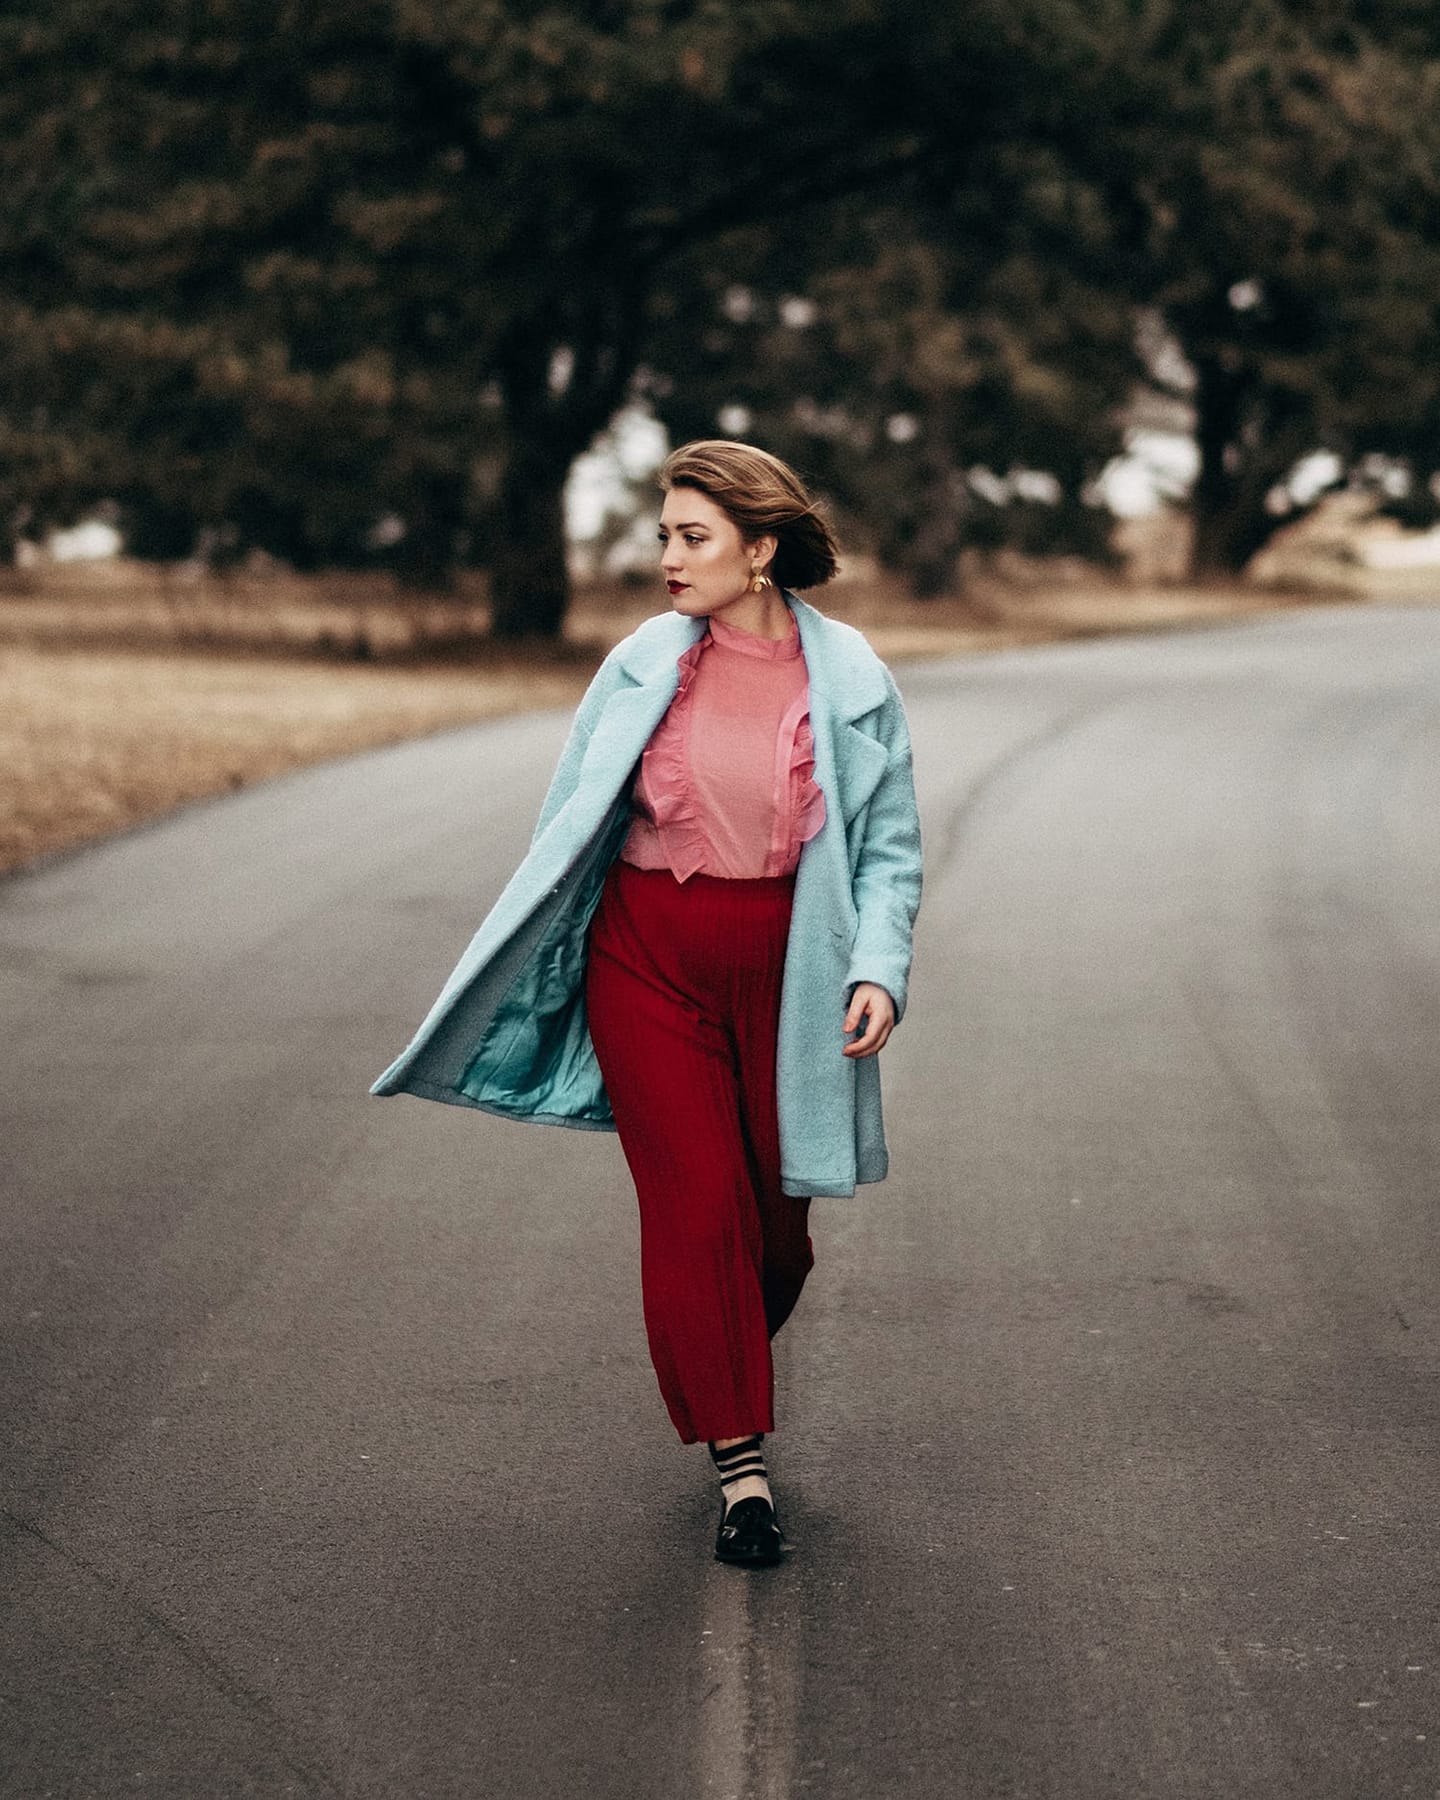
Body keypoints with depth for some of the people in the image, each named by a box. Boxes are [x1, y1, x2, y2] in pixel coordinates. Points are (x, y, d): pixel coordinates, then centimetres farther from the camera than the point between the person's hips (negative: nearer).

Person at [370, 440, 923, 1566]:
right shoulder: (644, 663, -1)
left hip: (780, 968, 0)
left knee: (777, 1210, 8)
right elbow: (574, 820, 8)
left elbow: (890, 844, 1)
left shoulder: (850, 679, -4)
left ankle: (735, 1365, 41)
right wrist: (517, 977, 8)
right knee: (696, 1204, -7)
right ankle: (740, 1465, 0)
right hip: (649, 955, 0)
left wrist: (880, 968, -13)